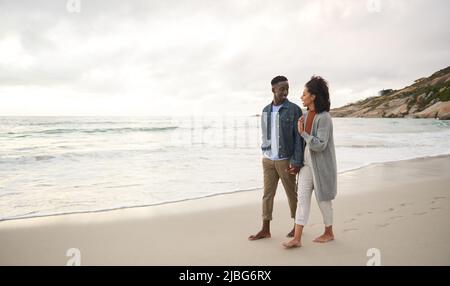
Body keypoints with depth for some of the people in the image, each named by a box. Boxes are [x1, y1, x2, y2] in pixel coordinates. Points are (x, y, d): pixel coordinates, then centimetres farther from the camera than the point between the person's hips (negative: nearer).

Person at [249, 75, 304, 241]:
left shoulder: (294, 110, -8)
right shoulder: (266, 110, 8)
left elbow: (299, 137, -11)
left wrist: (297, 161, -16)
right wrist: (265, 154, 12)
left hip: (286, 160, -4)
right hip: (268, 159, 5)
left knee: (292, 194, 9)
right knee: (267, 194, 6)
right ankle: (265, 230, 14)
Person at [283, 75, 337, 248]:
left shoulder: (324, 118, -17)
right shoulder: (306, 115, 6)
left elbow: (320, 145, -23)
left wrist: (303, 133, -20)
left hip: (321, 164, -7)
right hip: (307, 163, 7)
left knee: (323, 199, 9)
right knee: (302, 198, 1)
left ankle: (329, 233, 30)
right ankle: (297, 239, 1)